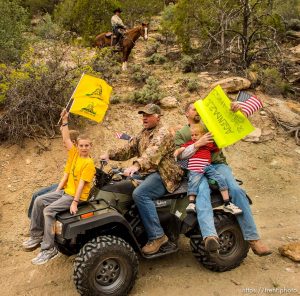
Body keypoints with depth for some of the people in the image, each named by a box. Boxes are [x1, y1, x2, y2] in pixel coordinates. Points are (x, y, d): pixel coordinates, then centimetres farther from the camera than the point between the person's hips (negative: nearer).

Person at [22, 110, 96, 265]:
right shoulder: (74, 153, 4)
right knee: (39, 201, 0)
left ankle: (49, 249, -12)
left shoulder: (89, 163, -16)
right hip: (65, 191, 8)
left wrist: (75, 202, -24)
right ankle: (36, 235, 11)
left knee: (49, 210, -21)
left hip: (77, 195, -8)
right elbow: (66, 139, 1)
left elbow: (81, 183, -22)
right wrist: (65, 120, -7)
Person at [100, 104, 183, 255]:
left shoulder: (162, 133, -11)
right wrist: (110, 154, 1)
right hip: (147, 174, 10)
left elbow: (152, 153, -30)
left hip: (163, 174, -10)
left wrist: (136, 166, -46)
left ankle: (157, 236, -22)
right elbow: (128, 149, 16)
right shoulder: (143, 134, 19)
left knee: (140, 193, -32)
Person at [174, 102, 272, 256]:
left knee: (236, 190, -25)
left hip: (218, 164, 2)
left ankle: (253, 238, -22)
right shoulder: (180, 133, 20)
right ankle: (210, 236, -55)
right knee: (202, 192, -35)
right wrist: (198, 144, -11)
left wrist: (237, 109, -1)